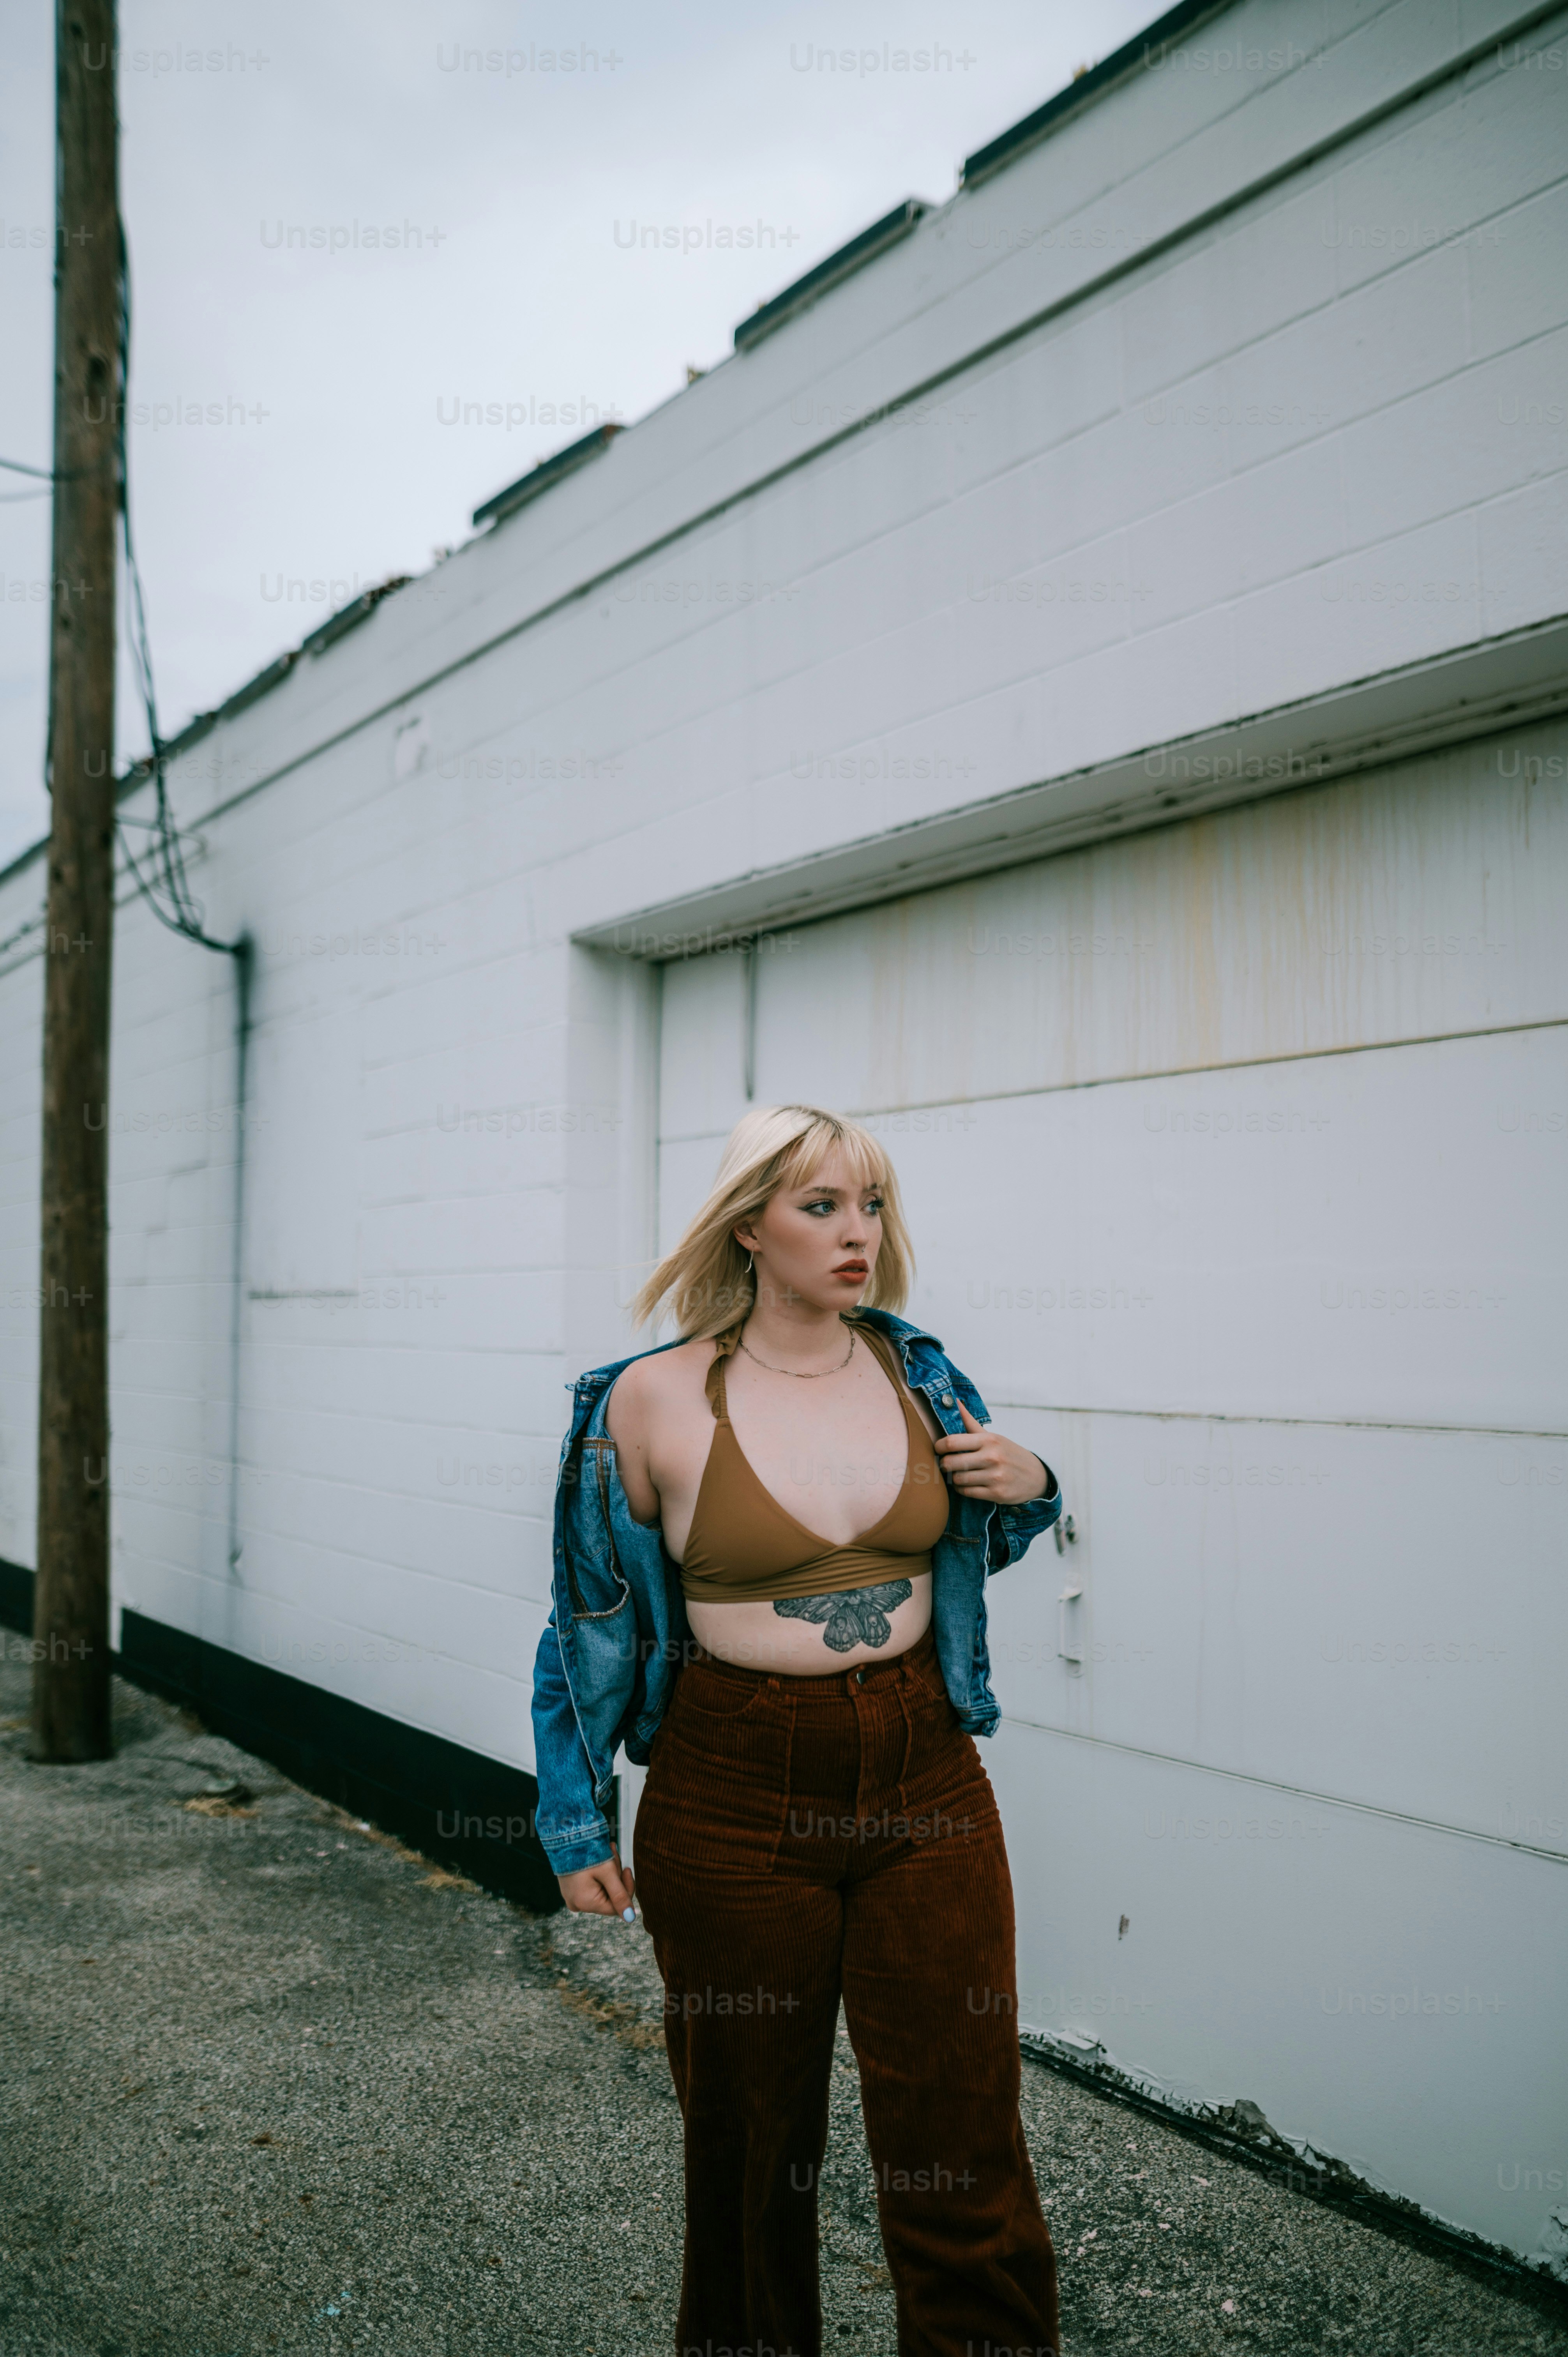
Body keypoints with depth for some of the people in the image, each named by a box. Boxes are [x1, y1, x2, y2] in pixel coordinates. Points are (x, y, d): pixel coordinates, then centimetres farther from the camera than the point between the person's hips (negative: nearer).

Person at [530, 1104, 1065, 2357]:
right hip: (735, 1796, -2)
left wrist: (1030, 1487, -4)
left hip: (928, 1782, 2)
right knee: (753, 2145, 16)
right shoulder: (651, 1400, -9)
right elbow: (595, 1620, 1)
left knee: (963, 2151, 5)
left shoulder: (918, 1370, 2)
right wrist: (580, 1827, 2)